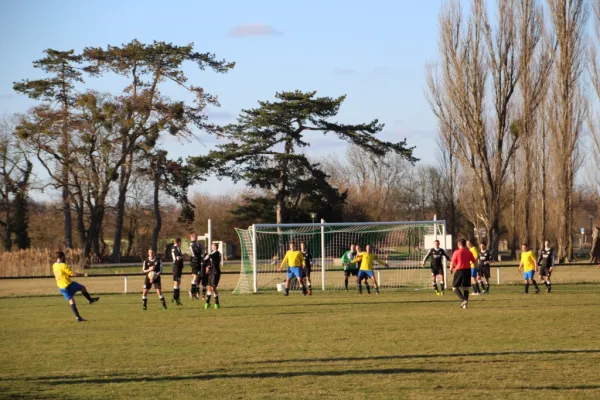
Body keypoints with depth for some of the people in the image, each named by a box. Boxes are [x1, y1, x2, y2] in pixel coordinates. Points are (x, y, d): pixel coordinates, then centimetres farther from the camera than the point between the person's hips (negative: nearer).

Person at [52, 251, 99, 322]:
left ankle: (77, 317, 5)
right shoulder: (63, 266, -19)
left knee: (71, 301, 9)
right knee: (82, 288, 16)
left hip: (61, 287, 7)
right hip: (68, 284, -7)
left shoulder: (54, 265, 4)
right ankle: (90, 300, 33)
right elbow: (73, 274, -18)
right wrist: (83, 275, -6)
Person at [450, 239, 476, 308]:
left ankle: (463, 300, -16)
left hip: (459, 270, -4)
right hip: (468, 270, 4)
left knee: (455, 287, 3)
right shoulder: (469, 252, 6)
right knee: (465, 287, 9)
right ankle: (465, 304, 6)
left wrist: (451, 269, 12)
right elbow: (474, 261, 10)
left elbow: (452, 263, -6)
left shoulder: (456, 252, -5)